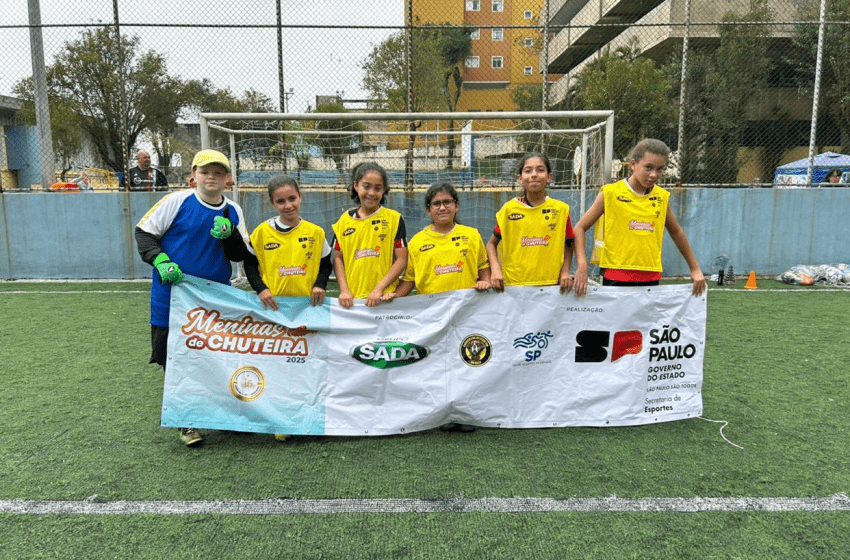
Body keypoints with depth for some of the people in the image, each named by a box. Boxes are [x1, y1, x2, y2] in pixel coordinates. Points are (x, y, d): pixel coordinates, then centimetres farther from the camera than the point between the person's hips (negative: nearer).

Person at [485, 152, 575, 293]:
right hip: (514, 285, 0)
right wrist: (495, 269, -6)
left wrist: (565, 272, -3)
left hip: (551, 285, 1)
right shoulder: (509, 209, 3)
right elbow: (492, 244, 10)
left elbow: (568, 245, 13)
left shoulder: (561, 209, 5)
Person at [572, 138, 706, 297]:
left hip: (651, 279, 4)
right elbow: (580, 228, -1)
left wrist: (694, 269, 25)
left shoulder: (662, 197, 10)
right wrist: (582, 265, -14)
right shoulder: (611, 193, -2)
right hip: (616, 279, -4)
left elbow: (676, 232, 24)